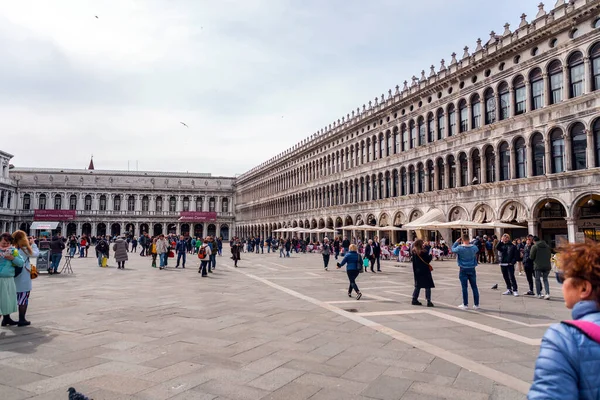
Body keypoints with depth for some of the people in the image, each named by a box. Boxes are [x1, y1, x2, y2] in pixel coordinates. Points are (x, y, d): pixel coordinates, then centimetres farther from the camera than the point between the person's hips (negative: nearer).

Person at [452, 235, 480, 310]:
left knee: (464, 287, 3)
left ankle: (465, 304, 8)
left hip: (463, 270, -3)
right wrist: (470, 243, 15)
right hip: (472, 269, 3)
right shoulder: (474, 247, -5)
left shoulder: (460, 248, -14)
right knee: (474, 287, 9)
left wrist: (457, 242, 9)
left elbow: (453, 249, 4)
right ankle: (476, 304, 14)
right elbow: (477, 250, 18)